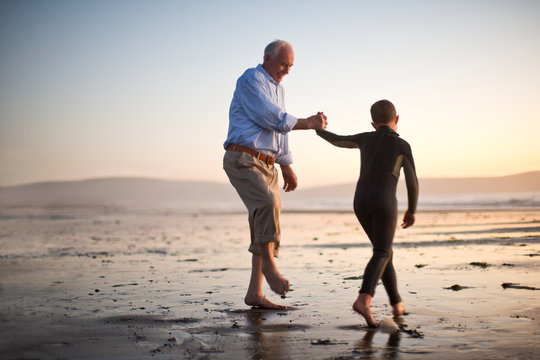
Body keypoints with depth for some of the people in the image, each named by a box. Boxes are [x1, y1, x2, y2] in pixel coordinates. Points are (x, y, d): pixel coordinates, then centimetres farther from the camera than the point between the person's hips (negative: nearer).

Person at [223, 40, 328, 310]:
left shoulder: (278, 89, 23)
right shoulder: (251, 80, -5)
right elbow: (272, 119, -15)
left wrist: (287, 168, 26)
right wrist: (308, 123, -8)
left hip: (266, 165, 9)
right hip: (242, 159, -9)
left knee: (265, 227, 2)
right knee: (267, 204, -31)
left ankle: (255, 293, 5)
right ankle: (268, 265, -13)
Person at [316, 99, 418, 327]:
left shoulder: (366, 138, 20)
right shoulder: (402, 145, 10)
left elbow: (337, 141, 34)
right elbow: (412, 183, 13)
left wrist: (317, 128, 52)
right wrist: (412, 211, 26)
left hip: (361, 200, 5)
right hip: (384, 199, -5)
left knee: (384, 251, 17)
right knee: (381, 254, -9)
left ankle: (397, 304, 16)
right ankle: (363, 299, -33)